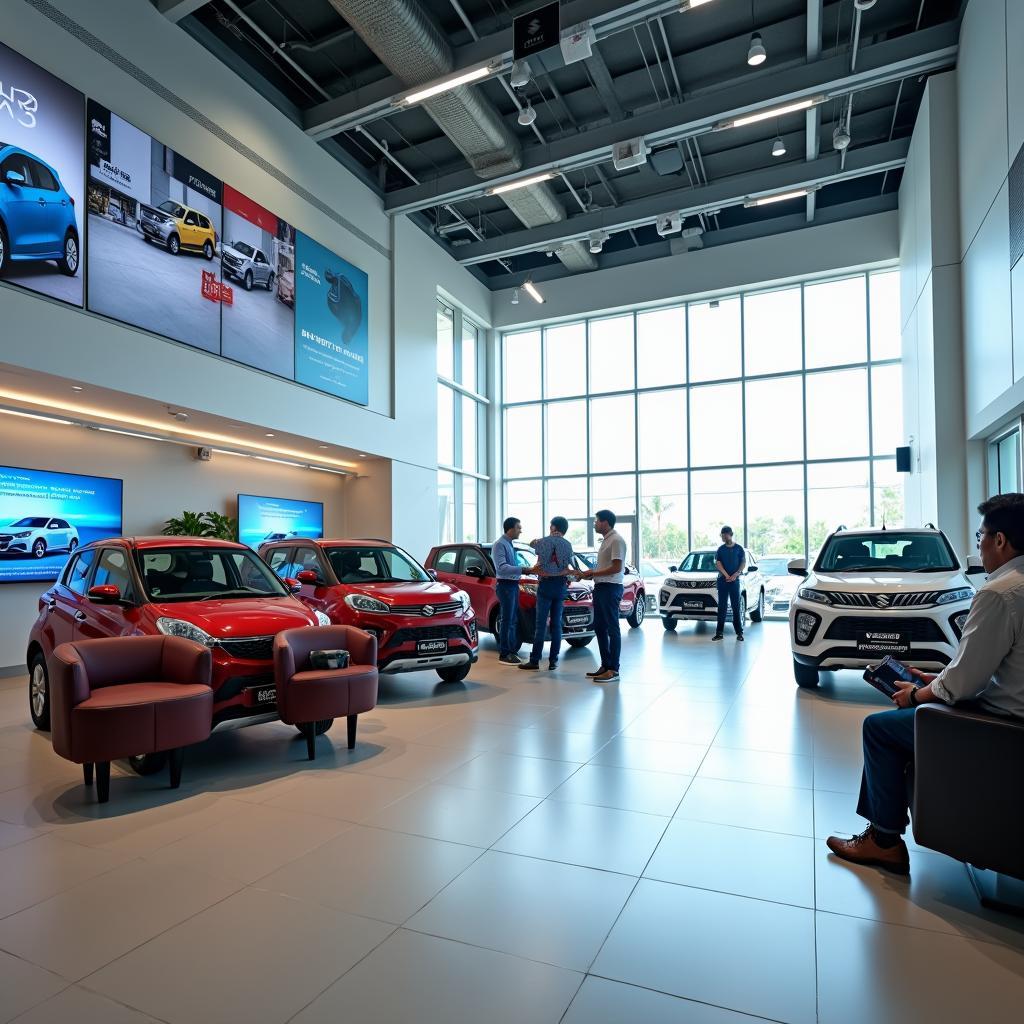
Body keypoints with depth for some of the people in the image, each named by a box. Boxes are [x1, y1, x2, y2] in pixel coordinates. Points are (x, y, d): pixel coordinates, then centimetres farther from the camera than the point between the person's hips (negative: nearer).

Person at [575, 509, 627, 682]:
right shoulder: (605, 540, 17)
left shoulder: (616, 540, -13)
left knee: (612, 629, -5)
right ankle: (605, 665, 20)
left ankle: (613, 670, -1)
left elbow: (616, 568, -19)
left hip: (611, 588, -10)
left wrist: (592, 573, -14)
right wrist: (590, 573, 9)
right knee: (599, 627, 12)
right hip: (600, 587, 10)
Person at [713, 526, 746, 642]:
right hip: (722, 580, 1)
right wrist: (726, 575, -11)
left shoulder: (739, 549, 5)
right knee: (721, 607, 2)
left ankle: (739, 632, 5)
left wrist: (735, 575, -12)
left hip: (735, 580, -1)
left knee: (736, 607, 0)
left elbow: (743, 563, 1)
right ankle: (719, 632, 4)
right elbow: (718, 563, 1)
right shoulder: (720, 549, 8)